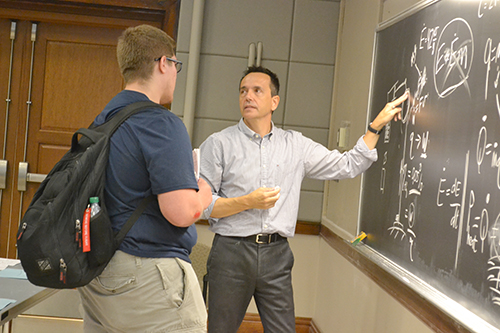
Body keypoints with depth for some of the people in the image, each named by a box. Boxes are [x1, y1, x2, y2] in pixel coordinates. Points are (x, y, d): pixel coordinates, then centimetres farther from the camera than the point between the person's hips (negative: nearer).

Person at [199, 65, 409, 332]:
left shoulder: (296, 145, 10)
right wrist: (247, 202, -14)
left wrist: (377, 125, 8)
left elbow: (348, 166, 12)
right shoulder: (218, 144, 1)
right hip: (232, 252, -2)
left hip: (276, 255, 2)